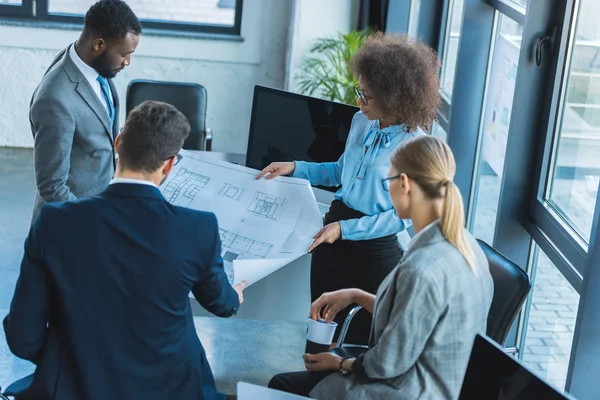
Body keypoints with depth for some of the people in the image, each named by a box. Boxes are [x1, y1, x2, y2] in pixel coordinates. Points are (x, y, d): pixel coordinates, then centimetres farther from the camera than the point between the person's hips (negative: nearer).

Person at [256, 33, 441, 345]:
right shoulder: (361, 123, -1)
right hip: (333, 238, 6)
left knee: (359, 338, 11)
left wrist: (345, 229, -22)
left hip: (374, 248, -6)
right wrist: (294, 168, 6)